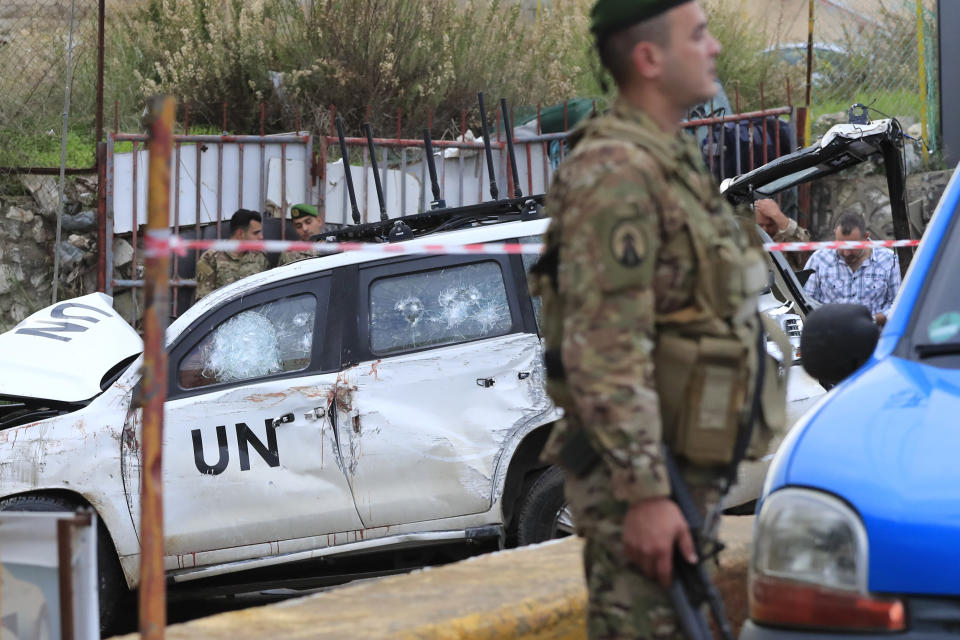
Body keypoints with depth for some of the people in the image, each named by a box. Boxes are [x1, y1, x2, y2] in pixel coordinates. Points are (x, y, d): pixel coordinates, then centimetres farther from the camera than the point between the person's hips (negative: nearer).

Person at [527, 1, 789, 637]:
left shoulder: (675, 158, 16)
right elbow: (605, 351, -23)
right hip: (638, 470, -10)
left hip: (687, 466, 10)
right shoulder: (614, 171, -17)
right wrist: (644, 493, -26)